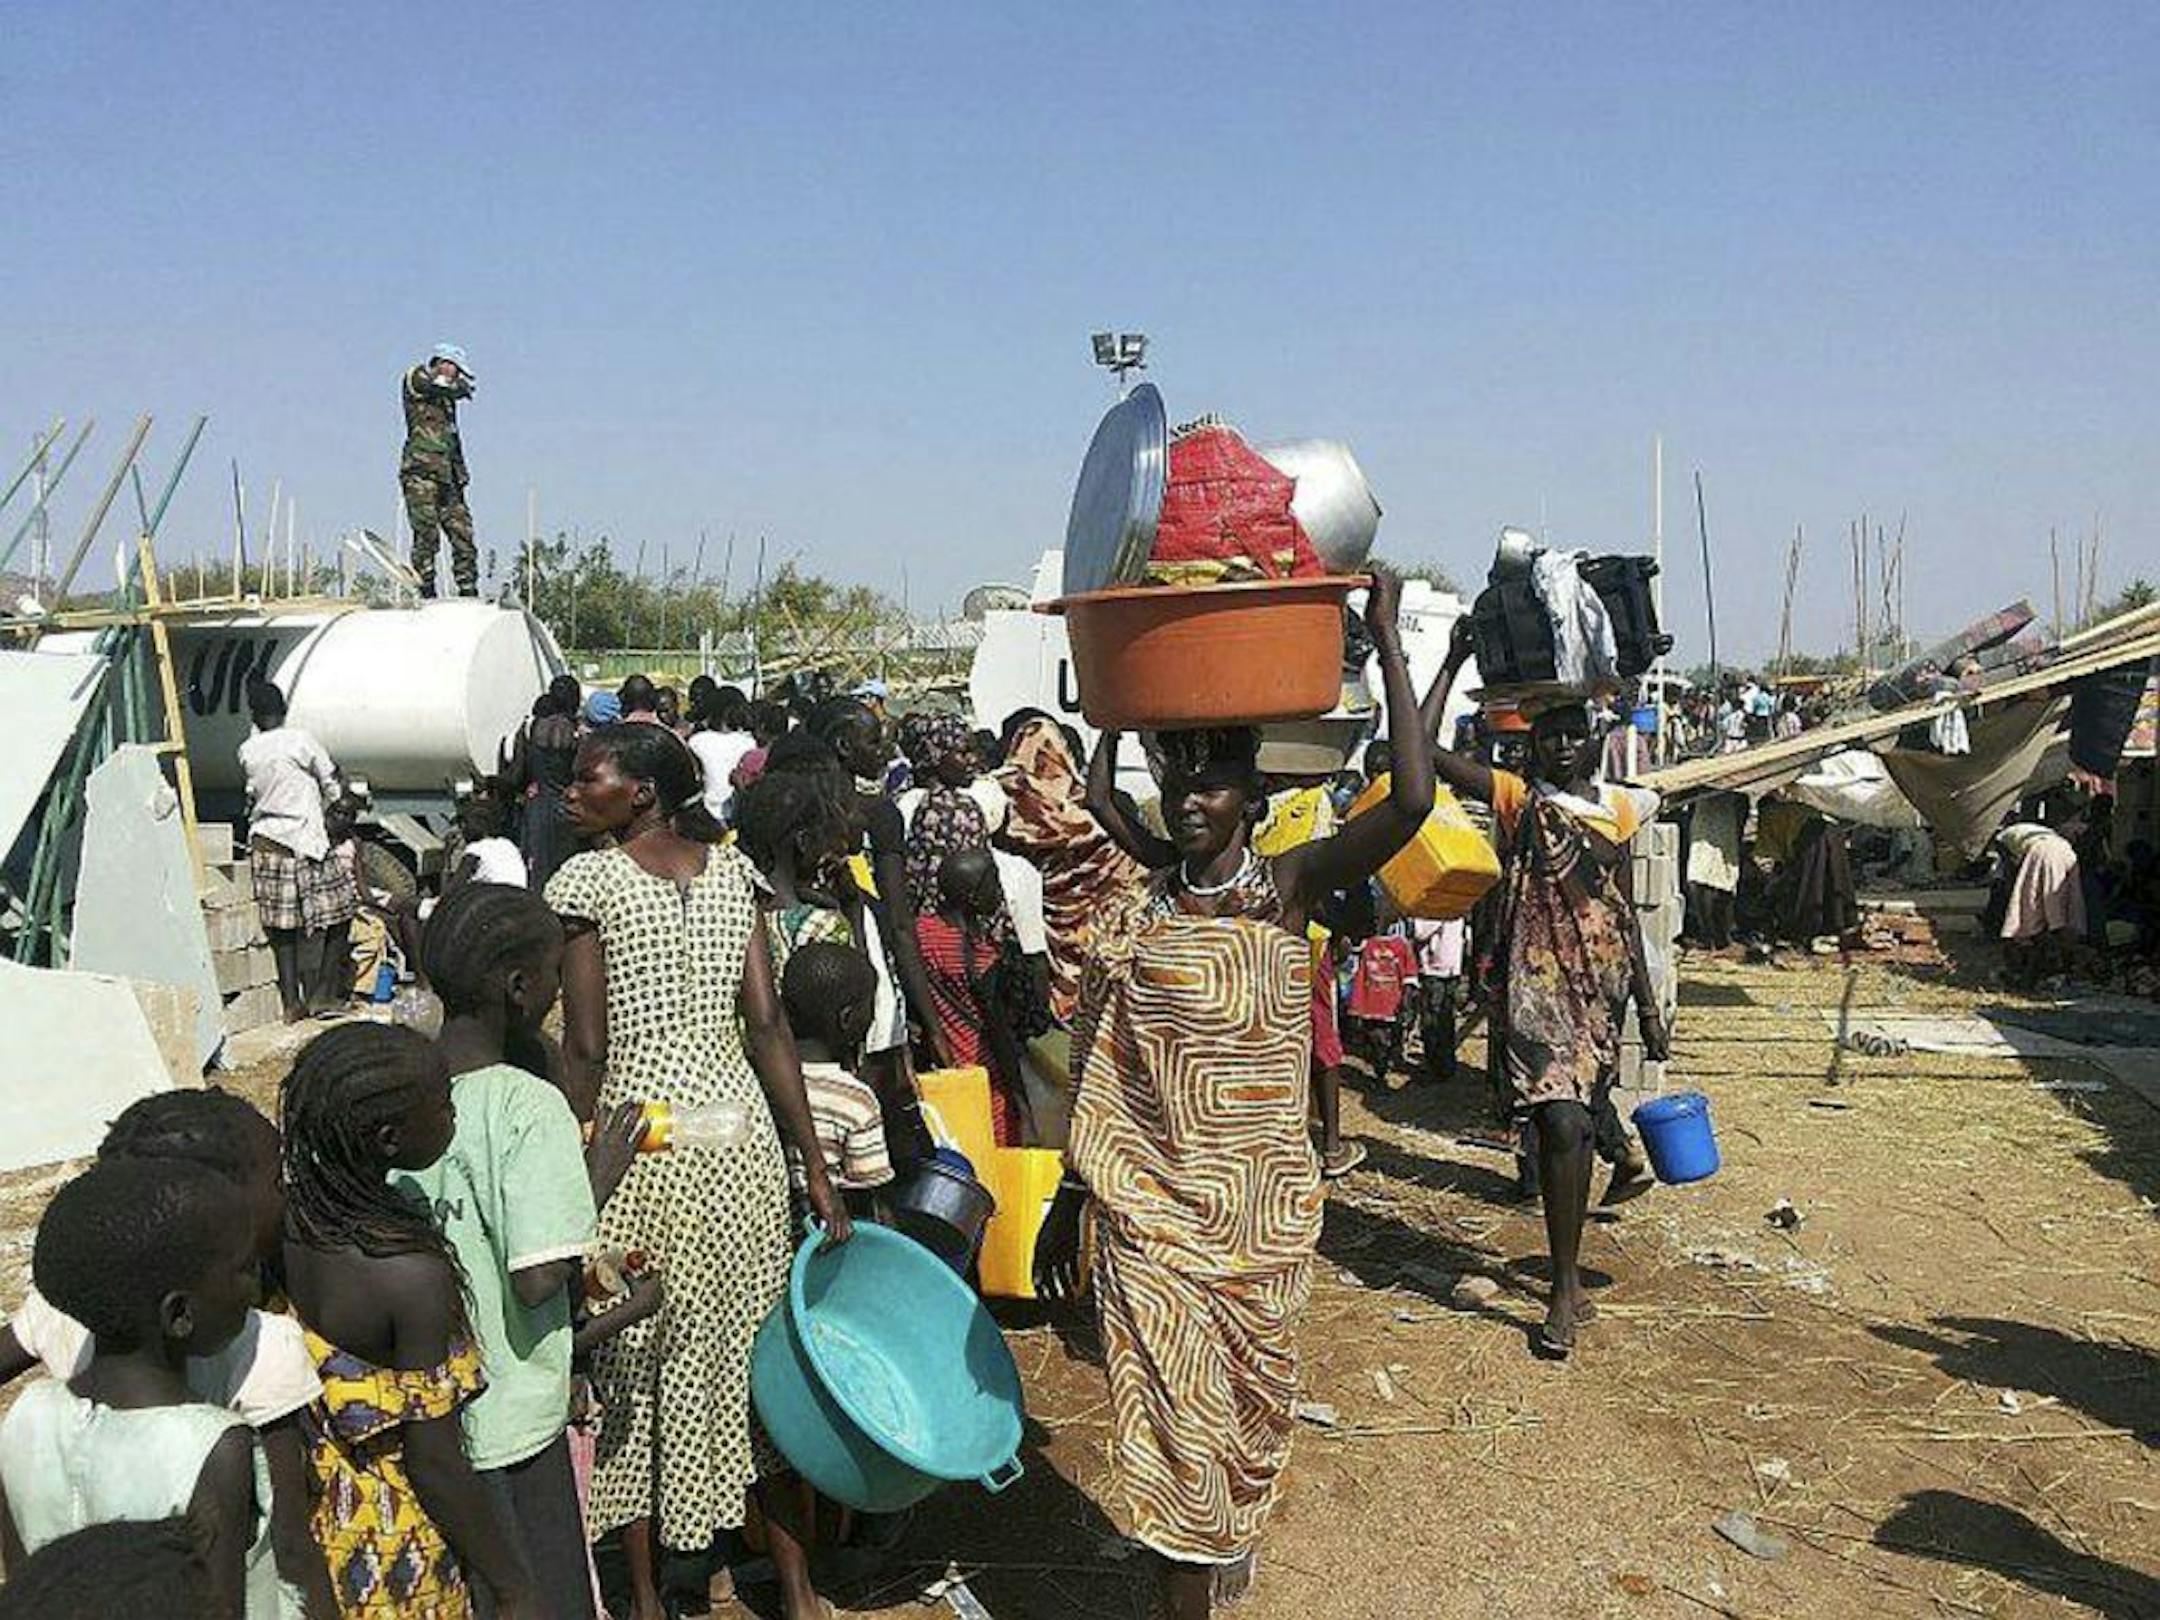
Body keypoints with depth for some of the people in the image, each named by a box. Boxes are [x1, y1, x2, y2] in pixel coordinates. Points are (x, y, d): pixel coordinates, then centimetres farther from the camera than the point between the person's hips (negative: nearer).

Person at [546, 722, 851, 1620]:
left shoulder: (584, 880, -10)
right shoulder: (731, 867, 3)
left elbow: (585, 1050, -11)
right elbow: (768, 1025, 0)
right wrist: (816, 1168, 3)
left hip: (637, 1134, -4)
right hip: (739, 1129, 4)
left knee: (638, 1361, 11)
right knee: (751, 1347, 15)